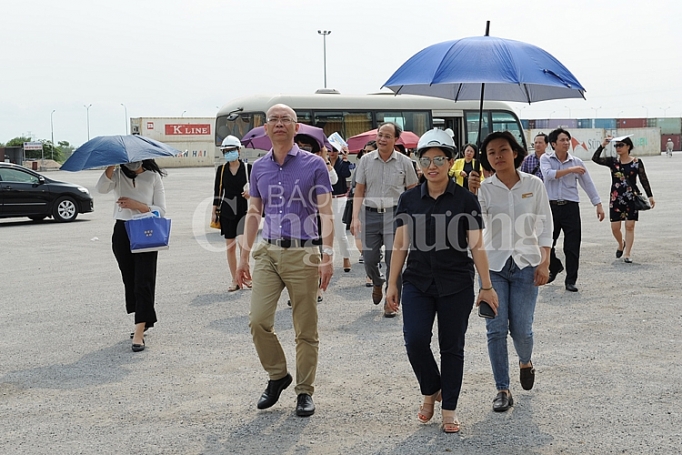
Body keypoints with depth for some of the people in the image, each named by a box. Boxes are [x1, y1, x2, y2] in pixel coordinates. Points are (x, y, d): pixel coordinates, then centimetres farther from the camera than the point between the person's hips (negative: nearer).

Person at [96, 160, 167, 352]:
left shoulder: (153, 177, 1)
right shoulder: (118, 174, 6)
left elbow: (161, 210, -2)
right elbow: (101, 188, -15)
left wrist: (137, 205, -15)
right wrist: (111, 166, -25)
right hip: (122, 232, 4)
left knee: (143, 281, -10)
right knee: (129, 279, 11)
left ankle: (139, 332, -13)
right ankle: (143, 322, 28)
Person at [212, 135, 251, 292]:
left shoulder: (247, 168, 0)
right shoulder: (221, 170, 6)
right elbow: (217, 192, 10)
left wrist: (250, 193, -14)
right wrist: (214, 211, 6)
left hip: (244, 210, -3)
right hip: (227, 210, 3)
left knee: (242, 241, -18)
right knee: (230, 246, 5)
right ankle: (235, 280, 13)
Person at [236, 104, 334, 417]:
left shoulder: (313, 165, -2)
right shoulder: (259, 167, 10)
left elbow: (326, 213, -6)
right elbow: (254, 213, 16)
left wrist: (327, 256, -15)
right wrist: (243, 256, 12)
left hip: (303, 254, -3)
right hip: (268, 252, 3)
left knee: (306, 329, 3)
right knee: (258, 320, -6)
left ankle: (304, 391, 17)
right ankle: (277, 376, 18)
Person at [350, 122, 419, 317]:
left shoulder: (404, 162, 1)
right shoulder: (366, 160, 4)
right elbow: (359, 192, 5)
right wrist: (355, 217, -6)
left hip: (395, 213, -2)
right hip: (370, 213, 2)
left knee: (394, 260, -4)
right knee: (369, 259, 4)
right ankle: (377, 283, 38)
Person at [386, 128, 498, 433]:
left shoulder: (465, 200, -3)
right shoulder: (409, 200, 4)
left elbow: (476, 246, -2)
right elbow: (400, 245, 6)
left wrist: (487, 286, -3)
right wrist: (392, 284, 4)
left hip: (456, 285, -1)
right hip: (417, 282, 2)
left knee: (452, 347, 6)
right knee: (415, 341, -10)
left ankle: (449, 409, 20)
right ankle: (430, 391, 19)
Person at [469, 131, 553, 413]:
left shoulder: (534, 185, 1)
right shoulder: (484, 189, 0)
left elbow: (545, 226, 2)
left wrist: (544, 264, -5)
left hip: (526, 264, 0)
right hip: (493, 265, 1)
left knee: (521, 329, 0)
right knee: (496, 329, -3)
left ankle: (525, 362, 35)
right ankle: (502, 390, 8)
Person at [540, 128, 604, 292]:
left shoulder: (577, 162, 6)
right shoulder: (546, 159, 3)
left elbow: (588, 184, 7)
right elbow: (548, 174, -16)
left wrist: (598, 205, 3)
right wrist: (570, 170, -17)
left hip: (570, 206, 0)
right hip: (551, 206, 0)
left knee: (572, 246, -3)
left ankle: (570, 280, 7)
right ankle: (555, 267, 38)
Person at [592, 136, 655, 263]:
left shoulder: (636, 162, 0)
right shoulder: (612, 161, 4)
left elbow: (644, 180, 2)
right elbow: (595, 159, -9)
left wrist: (650, 196, 0)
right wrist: (603, 145, -16)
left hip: (631, 198, -2)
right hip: (616, 199, 2)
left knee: (629, 226, -2)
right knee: (615, 227, 3)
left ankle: (627, 254, 6)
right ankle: (621, 244, 33)